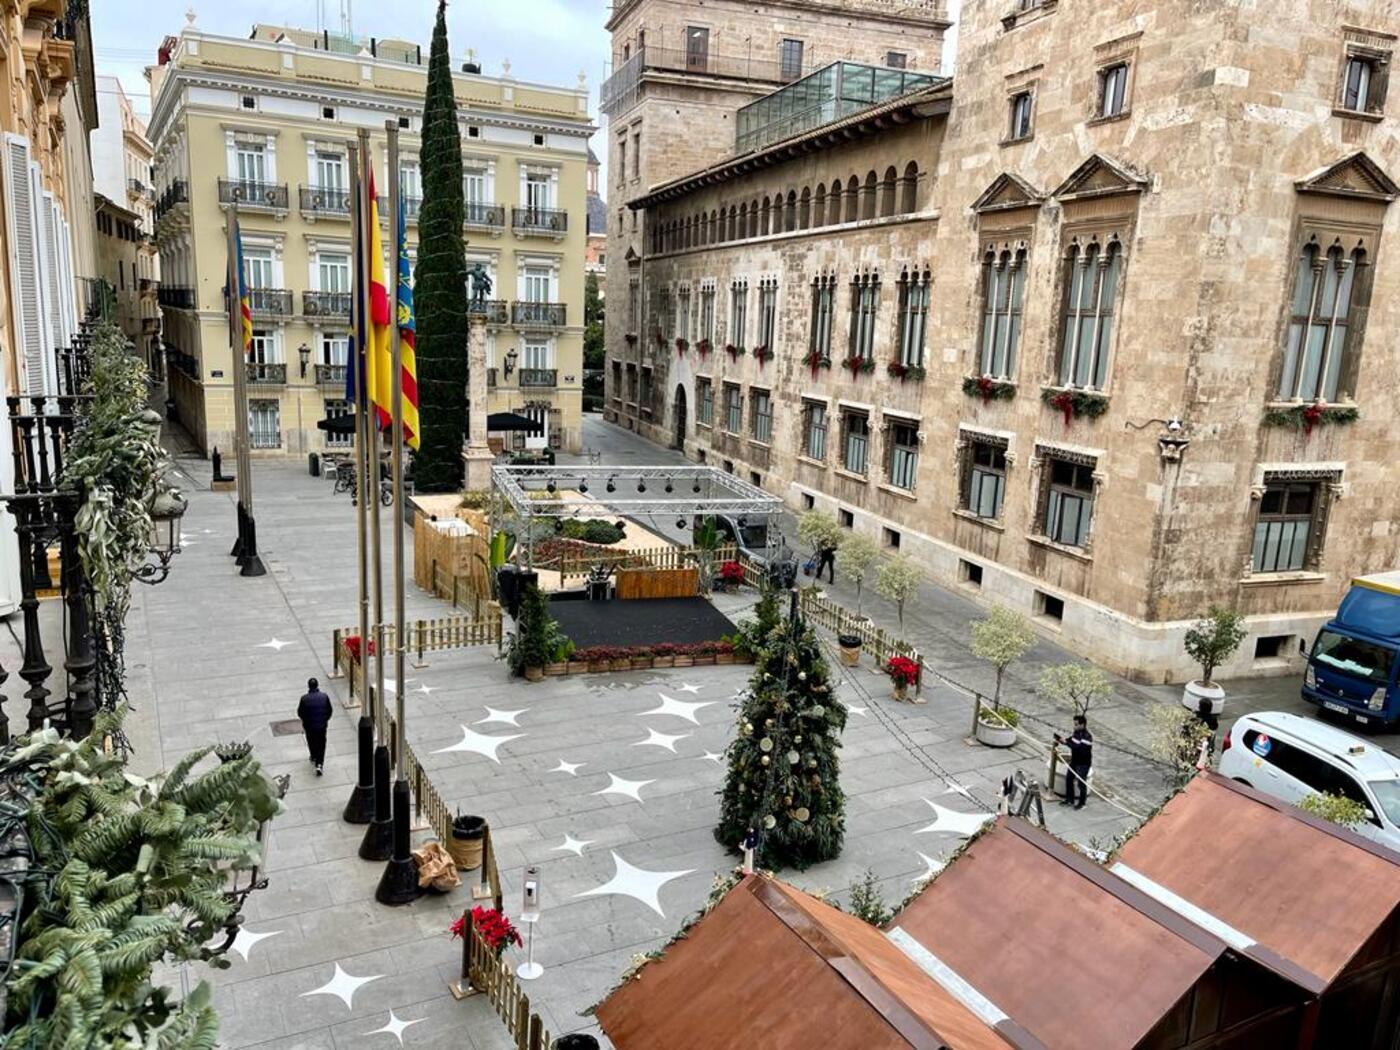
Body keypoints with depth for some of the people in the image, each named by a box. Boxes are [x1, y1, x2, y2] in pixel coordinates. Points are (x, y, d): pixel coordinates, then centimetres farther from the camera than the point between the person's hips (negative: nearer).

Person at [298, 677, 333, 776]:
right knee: (321, 744, 12)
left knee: (311, 742, 24)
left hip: (309, 725, 0)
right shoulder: (324, 697, -14)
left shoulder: (304, 699, -20)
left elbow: (300, 713, -8)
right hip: (322, 724, 0)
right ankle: (319, 764, 1)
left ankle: (314, 758, 45)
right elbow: (329, 711, -3)